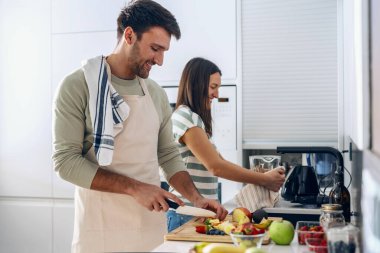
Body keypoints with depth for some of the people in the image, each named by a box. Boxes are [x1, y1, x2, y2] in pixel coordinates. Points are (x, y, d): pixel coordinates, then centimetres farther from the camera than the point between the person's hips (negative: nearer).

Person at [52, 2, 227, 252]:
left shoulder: (157, 95, 7)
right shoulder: (77, 86, -9)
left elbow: (169, 155, 12)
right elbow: (66, 160, -14)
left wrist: (196, 198, -3)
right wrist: (135, 188, -20)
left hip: (152, 224, 5)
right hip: (102, 228, -5)